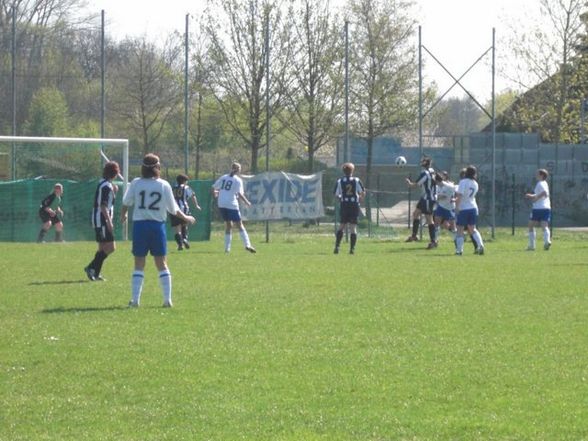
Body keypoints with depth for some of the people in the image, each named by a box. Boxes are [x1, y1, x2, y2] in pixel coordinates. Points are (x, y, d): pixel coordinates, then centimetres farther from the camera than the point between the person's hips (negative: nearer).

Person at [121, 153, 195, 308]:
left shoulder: (135, 183, -3)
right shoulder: (164, 185, -3)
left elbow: (126, 203, 8)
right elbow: (173, 208, 2)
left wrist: (123, 215, 30)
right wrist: (186, 218, 20)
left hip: (140, 225, 0)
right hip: (158, 225, 0)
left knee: (139, 265, 5)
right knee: (162, 264, 8)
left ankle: (135, 300, 1)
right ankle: (167, 299, 6)